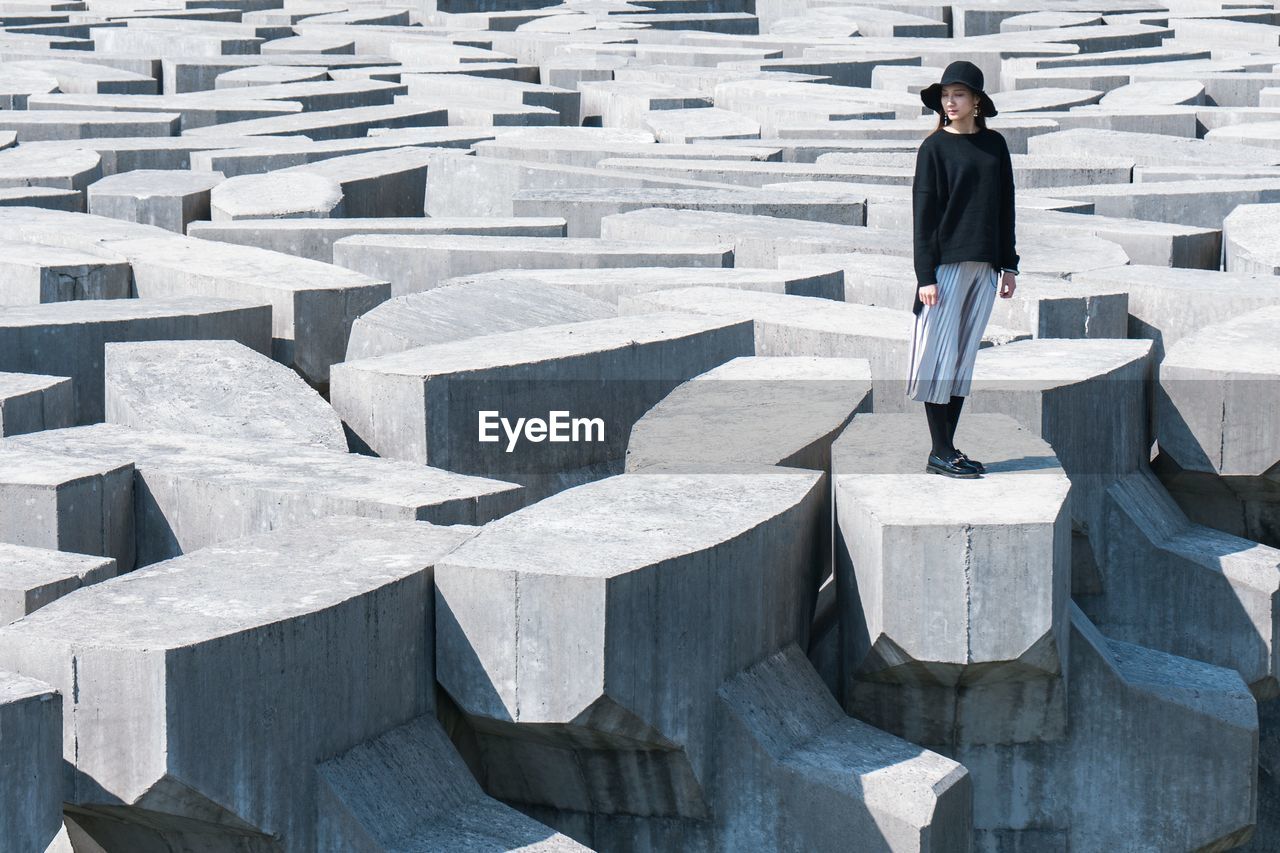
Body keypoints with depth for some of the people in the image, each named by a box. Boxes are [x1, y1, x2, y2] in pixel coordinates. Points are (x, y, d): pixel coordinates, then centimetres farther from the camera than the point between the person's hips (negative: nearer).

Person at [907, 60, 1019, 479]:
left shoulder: (994, 145, 9)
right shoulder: (934, 148, -4)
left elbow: (1005, 207, 14)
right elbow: (923, 213, -6)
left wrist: (1008, 265, 11)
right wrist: (925, 275, -11)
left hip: (984, 266, 5)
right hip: (945, 263, -5)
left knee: (964, 358, 7)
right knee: (940, 356, -4)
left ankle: (949, 448, 12)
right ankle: (939, 453, 0)